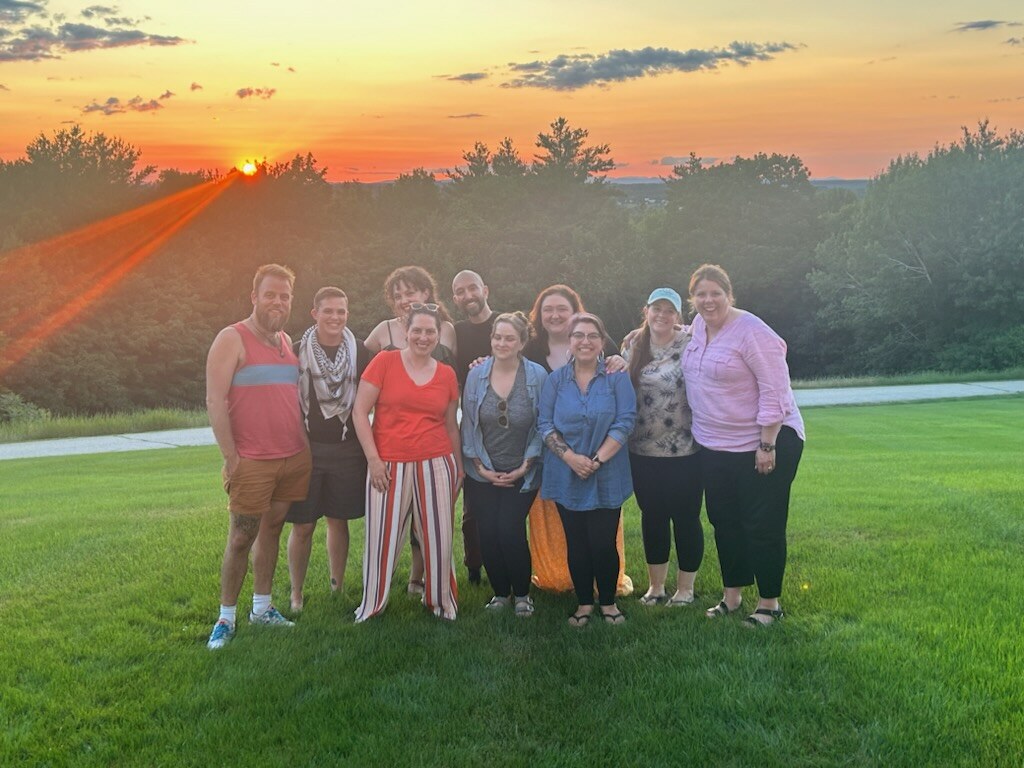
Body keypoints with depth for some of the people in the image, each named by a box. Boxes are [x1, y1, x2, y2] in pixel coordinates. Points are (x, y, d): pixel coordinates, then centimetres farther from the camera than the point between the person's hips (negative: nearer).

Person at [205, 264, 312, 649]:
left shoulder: (286, 342, 13)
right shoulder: (232, 339, -8)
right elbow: (215, 401, -13)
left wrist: (304, 445, 12)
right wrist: (231, 457, -15)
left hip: (293, 459, 6)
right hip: (252, 463, -6)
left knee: (272, 529, 13)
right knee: (241, 538, 0)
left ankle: (262, 607, 24)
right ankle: (226, 618, 12)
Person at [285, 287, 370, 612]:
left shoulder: (360, 353, 1)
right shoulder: (296, 352, -3)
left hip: (347, 450, 1)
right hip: (305, 448, -1)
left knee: (338, 521, 12)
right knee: (302, 526, 3)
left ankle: (337, 588, 26)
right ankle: (296, 594, 17)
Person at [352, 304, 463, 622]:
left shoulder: (446, 374, 7)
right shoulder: (384, 362, -2)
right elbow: (360, 411, -4)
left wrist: (458, 467, 17)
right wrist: (373, 458, -9)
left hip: (436, 465, 2)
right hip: (389, 466, -2)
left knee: (438, 538, 8)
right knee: (382, 539, 5)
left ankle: (441, 601, 29)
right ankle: (372, 606, 24)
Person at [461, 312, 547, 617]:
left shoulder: (537, 376, -9)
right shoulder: (476, 375, -4)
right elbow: (468, 425, 1)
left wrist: (525, 467, -8)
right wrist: (481, 466, -3)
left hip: (522, 474, -2)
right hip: (483, 473, 2)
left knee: (510, 531, -9)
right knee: (488, 534, 0)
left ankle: (522, 593, 15)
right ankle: (500, 592, 23)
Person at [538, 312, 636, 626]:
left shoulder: (617, 378, -2)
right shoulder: (556, 379, 4)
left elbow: (625, 422, -9)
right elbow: (545, 423, -1)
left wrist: (597, 460, -16)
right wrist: (571, 457, -15)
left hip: (607, 477, -2)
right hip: (567, 477, 2)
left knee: (604, 543, 0)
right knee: (576, 544, 9)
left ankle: (608, 602, 21)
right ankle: (584, 603, 24)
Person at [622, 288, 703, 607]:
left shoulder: (690, 344, -8)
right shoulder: (633, 345, 6)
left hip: (685, 450, -4)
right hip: (643, 450, 4)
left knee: (685, 518, 6)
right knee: (652, 517, 14)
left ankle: (685, 588, 23)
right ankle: (655, 586, 29)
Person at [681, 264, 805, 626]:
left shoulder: (751, 332, -18)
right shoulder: (698, 326, 5)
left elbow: (774, 391, -21)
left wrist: (768, 445, -22)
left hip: (763, 443, -8)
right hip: (714, 446, 8)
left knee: (762, 525, 1)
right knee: (724, 521, 15)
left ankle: (769, 603, 15)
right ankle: (732, 594, 30)